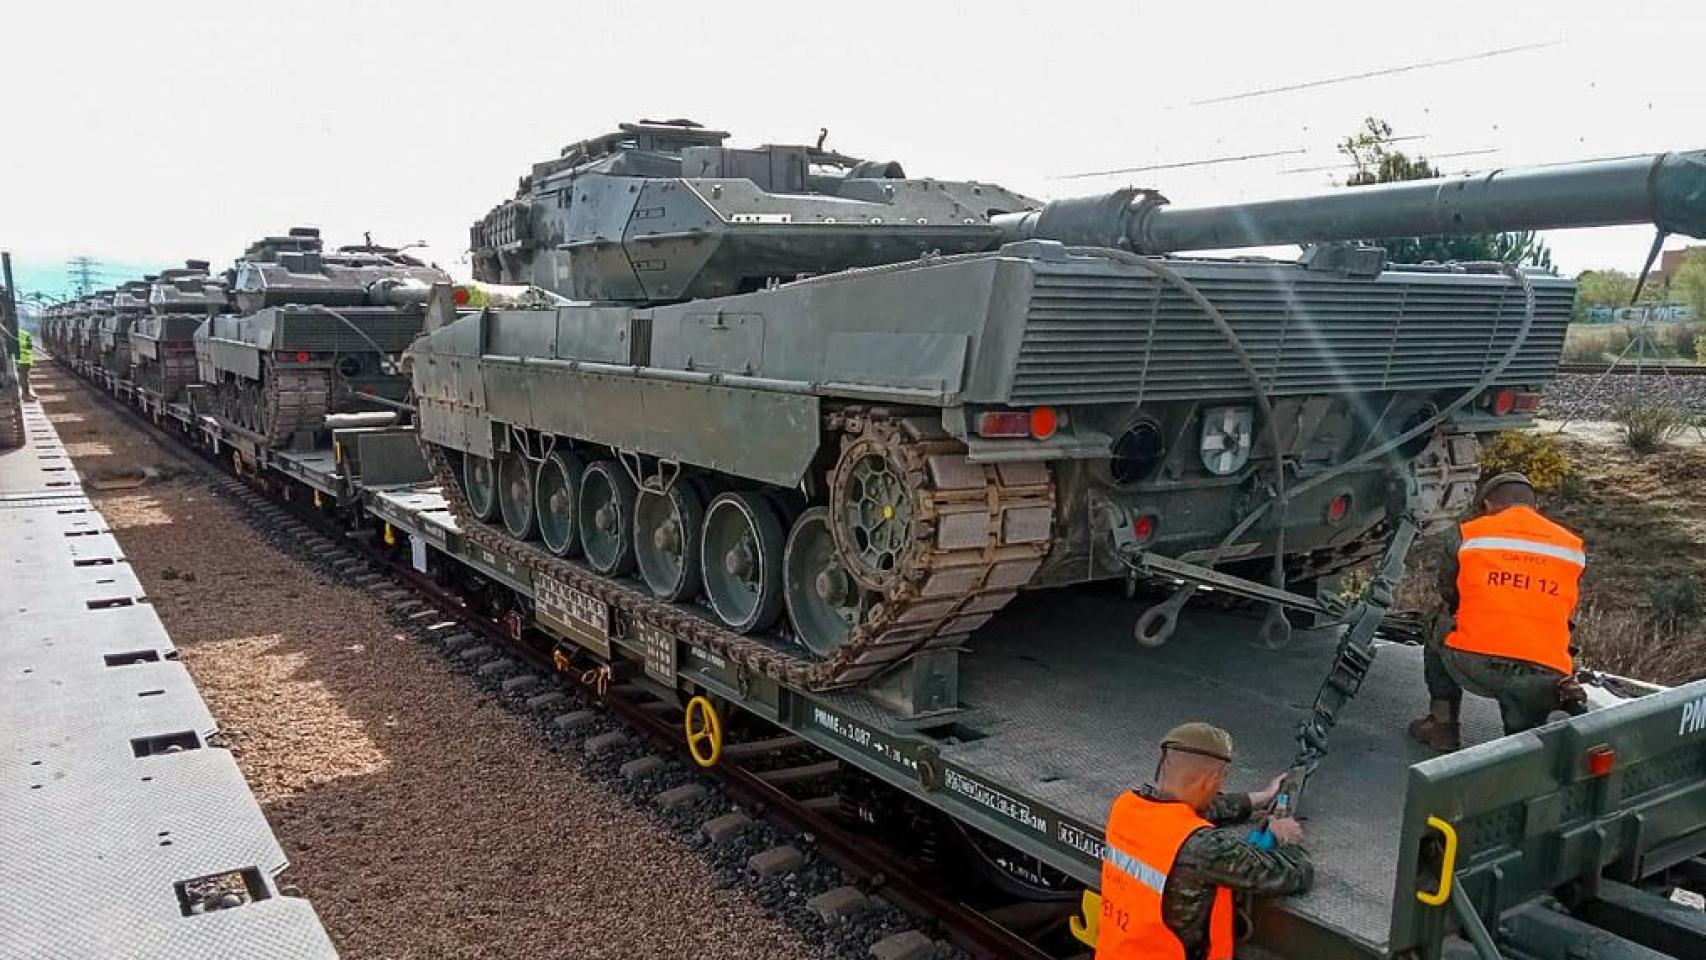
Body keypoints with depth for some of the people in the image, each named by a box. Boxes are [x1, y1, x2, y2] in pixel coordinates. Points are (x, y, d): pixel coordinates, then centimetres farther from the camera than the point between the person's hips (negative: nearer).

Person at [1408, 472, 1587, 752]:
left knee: (1442, 628, 31)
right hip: (1543, 678, 2)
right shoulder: (1572, 547, 15)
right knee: (1523, 730, 29)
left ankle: (1443, 726, 27)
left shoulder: (1469, 534, 8)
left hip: (1473, 666, -1)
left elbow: (1448, 595, 22)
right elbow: (1567, 619, 22)